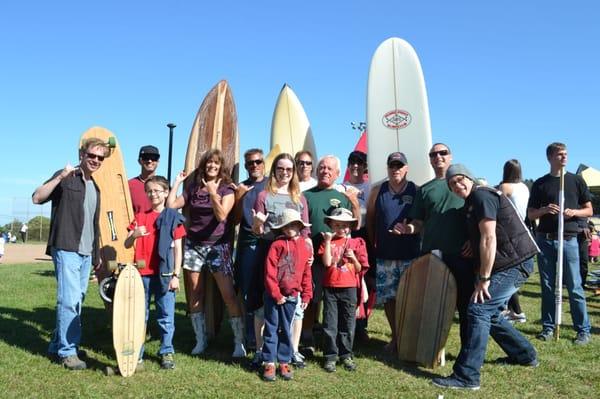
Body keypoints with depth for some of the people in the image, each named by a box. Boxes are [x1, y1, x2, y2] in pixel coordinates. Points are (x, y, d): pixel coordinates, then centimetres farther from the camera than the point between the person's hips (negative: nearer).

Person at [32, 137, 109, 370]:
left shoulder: (95, 187, 18)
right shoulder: (66, 178, -3)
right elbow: (37, 198, -16)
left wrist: (97, 254, 21)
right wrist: (60, 177, -26)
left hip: (86, 253, 8)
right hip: (66, 249, -7)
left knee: (77, 300, 11)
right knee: (69, 300, -9)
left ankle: (57, 345, 24)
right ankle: (67, 351, 1)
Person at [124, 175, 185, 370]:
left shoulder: (173, 217, 1)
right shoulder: (140, 216, 10)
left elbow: (177, 249, -1)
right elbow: (127, 245, 9)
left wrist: (176, 275, -6)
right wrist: (134, 234, -14)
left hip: (164, 274, -3)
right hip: (142, 273, 3)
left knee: (166, 315, 4)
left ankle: (166, 352, 16)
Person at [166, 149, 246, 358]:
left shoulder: (226, 190, 0)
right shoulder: (193, 188, 10)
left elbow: (221, 215, -15)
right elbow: (171, 205, 2)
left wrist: (212, 192, -21)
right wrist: (177, 182, 3)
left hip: (218, 246, -4)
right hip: (193, 245, 4)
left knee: (229, 295, -10)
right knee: (194, 295, 7)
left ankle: (239, 342, -2)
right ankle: (200, 340, 21)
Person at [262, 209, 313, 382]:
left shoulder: (306, 246, 4)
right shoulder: (277, 245, -8)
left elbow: (307, 273, 9)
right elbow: (269, 272, -11)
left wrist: (306, 295, 7)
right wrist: (276, 294, -13)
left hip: (292, 296, 3)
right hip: (273, 295, -3)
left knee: (286, 330, 12)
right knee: (271, 329, 5)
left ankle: (284, 362, 22)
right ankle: (269, 362, 13)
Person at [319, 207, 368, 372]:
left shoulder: (357, 243, 5)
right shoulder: (328, 242, 4)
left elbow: (360, 269, 5)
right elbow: (327, 262, -12)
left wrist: (353, 258, -13)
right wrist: (328, 241, -12)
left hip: (349, 289, 1)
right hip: (330, 288, -1)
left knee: (348, 324, 9)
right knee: (330, 324, 4)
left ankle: (346, 355, 22)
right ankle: (330, 356, 15)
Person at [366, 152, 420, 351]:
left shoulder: (416, 192, 2)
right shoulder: (378, 191, 7)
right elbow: (370, 220, 12)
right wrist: (371, 246, 8)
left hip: (411, 255, -2)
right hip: (385, 255, 2)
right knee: (388, 297, 6)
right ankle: (395, 337, 22)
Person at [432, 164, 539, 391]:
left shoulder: (482, 196, -13)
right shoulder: (472, 203, 18)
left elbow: (489, 239, -20)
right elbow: (479, 238, 21)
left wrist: (484, 278, -19)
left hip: (515, 264, -10)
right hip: (510, 265, 10)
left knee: (479, 310, -16)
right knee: (490, 314, 17)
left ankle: (467, 377, -15)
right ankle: (524, 355, 35)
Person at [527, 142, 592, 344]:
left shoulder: (576, 180, 6)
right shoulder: (540, 184, 7)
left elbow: (589, 210, 9)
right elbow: (530, 214, 8)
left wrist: (574, 212, -12)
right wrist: (544, 210, -13)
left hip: (568, 239, -1)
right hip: (545, 239, 1)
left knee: (574, 287, -2)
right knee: (547, 286, 7)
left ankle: (584, 330, 6)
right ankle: (548, 327, 16)